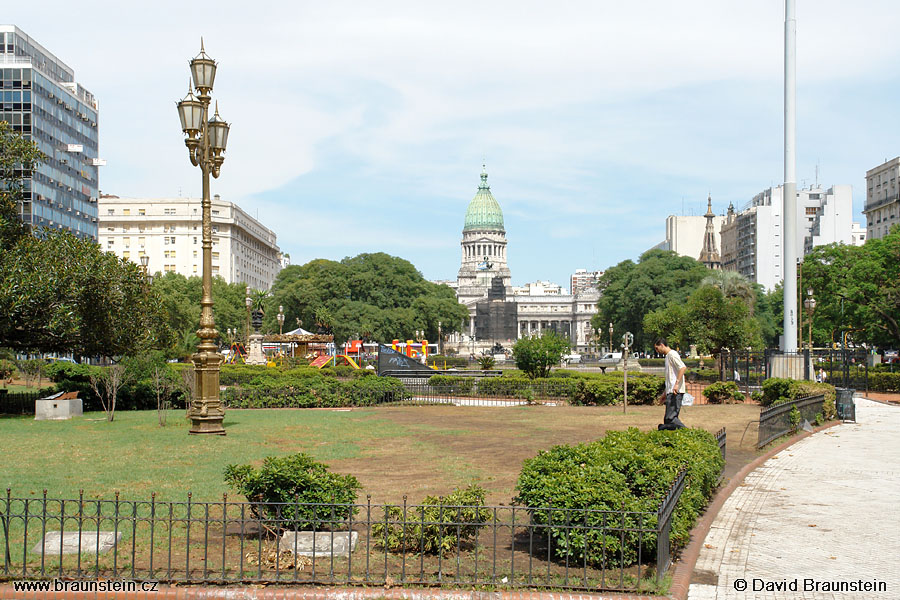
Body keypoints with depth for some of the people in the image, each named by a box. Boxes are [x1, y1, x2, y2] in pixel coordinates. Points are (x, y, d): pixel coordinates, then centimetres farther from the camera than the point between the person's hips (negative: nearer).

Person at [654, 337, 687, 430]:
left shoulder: (672, 354, -7)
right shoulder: (667, 356, 24)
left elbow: (683, 368, -22)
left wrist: (677, 384, -28)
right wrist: (665, 394, 31)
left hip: (676, 391, -10)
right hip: (670, 392, 10)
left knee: (670, 417, -17)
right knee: (667, 419, 6)